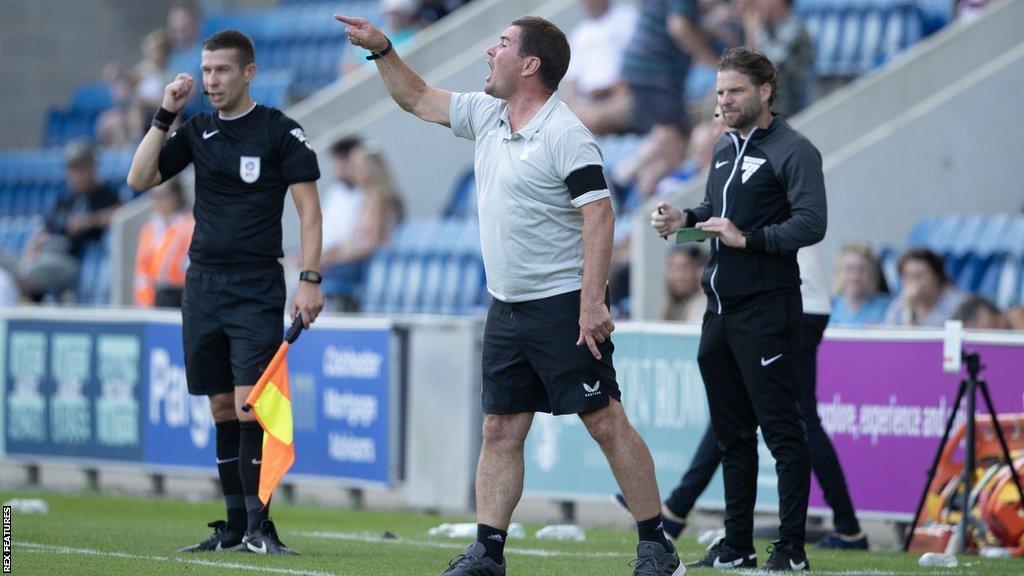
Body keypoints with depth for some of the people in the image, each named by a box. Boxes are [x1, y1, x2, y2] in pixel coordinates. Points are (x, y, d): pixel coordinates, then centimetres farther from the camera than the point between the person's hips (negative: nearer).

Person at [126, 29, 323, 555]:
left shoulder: (280, 131, -3)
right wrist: (164, 116, -2)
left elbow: (308, 209, -4)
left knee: (249, 405, -14)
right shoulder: (197, 132, 11)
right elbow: (139, 180, 6)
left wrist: (310, 280, -12)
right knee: (222, 408, 7)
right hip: (202, 284, 5)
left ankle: (258, 526, -12)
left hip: (256, 289, -5)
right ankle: (234, 526, 12)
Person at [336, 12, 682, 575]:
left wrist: (592, 302, -25)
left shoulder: (565, 135, -15)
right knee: (500, 430, 5)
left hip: (562, 308, -8)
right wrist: (381, 49, 13)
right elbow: (418, 99, 25)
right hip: (507, 308, 8)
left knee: (606, 424, -6)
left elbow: (598, 216, -20)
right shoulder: (486, 115, 10)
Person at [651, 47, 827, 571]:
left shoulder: (794, 151, -9)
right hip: (720, 307, 9)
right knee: (731, 432, 13)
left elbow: (810, 224, -18)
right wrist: (683, 219, 9)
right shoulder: (725, 148, 17)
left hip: (767, 311, -9)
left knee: (781, 430, -6)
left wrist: (747, 239, -23)